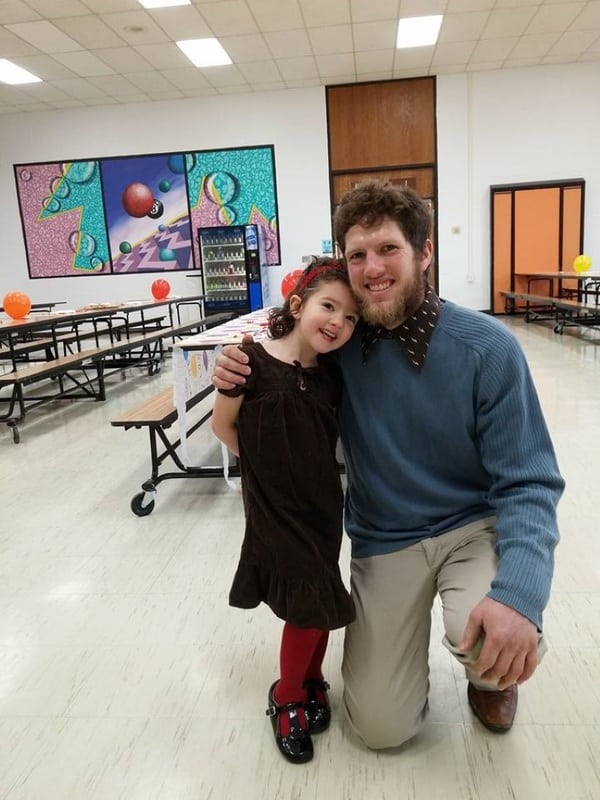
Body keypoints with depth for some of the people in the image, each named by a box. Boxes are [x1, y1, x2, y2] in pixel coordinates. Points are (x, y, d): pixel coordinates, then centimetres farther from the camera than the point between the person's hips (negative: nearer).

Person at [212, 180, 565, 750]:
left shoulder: (487, 348, -18)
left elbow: (527, 483, -17)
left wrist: (519, 592, -34)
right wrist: (240, 382, -18)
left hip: (475, 526, -1)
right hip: (384, 542, 2)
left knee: (494, 635, -32)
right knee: (381, 728, -1)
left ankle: (490, 677, 7)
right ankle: (399, 635, 31)